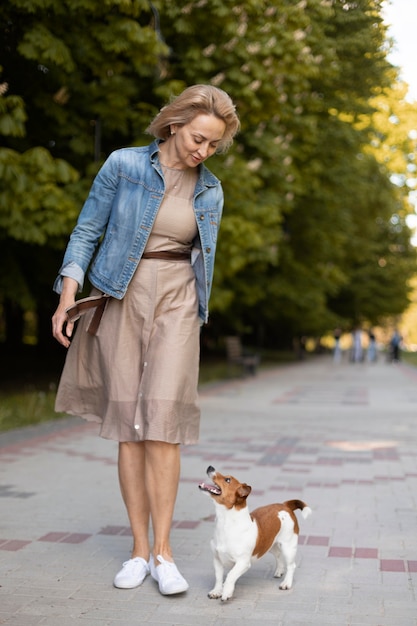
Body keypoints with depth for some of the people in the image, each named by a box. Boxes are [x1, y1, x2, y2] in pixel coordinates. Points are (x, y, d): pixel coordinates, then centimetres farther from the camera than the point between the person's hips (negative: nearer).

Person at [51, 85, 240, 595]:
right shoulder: (124, 165, -1)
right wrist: (67, 299, -6)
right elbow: (86, 231, 1)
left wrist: (195, 314, 18)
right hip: (122, 298, -1)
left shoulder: (210, 191, 9)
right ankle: (139, 548, 7)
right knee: (127, 421, -1)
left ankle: (163, 550, -5)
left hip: (177, 303, 1)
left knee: (162, 417, -11)